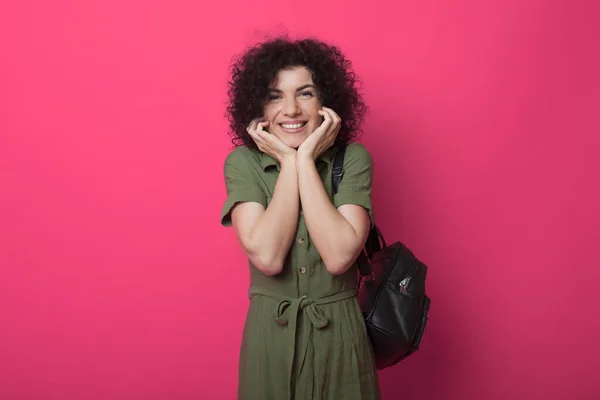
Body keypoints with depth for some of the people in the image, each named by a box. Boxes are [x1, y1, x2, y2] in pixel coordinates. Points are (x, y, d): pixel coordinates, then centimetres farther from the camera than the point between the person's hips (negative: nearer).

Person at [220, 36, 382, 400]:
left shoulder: (353, 159, -8)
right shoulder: (242, 163, -7)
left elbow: (339, 257, -21)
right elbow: (267, 257, -20)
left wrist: (305, 159, -18)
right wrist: (288, 161, -17)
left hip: (340, 336, 0)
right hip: (270, 336, 0)